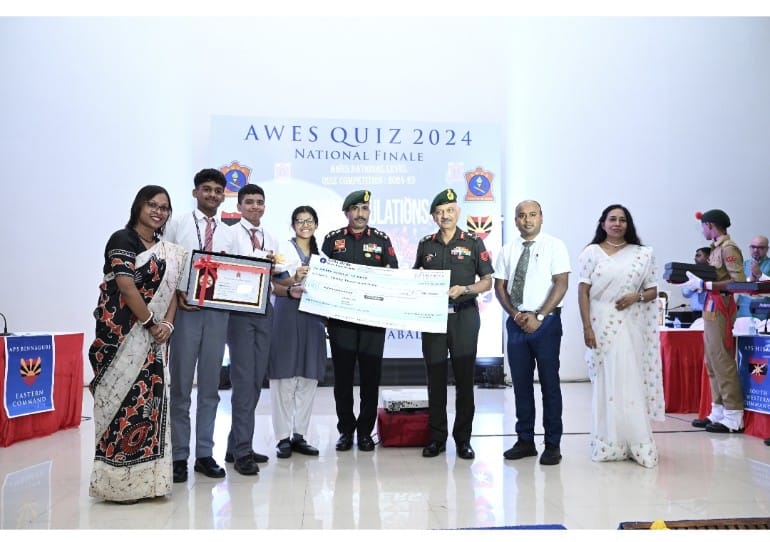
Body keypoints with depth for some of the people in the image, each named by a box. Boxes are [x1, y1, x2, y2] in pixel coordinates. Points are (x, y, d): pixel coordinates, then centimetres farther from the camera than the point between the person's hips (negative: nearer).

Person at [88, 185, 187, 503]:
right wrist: (151, 323, -11)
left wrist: (167, 324, -5)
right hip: (122, 333, -7)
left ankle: (145, 476, 15)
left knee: (150, 399, 6)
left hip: (154, 335, 7)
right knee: (126, 398, -7)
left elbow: (171, 290, 11)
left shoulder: (167, 251, 17)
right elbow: (126, 286, -15)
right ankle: (118, 480, 1)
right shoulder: (122, 239, -5)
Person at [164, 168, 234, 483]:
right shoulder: (178, 224, 4)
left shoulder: (228, 233, 12)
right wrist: (176, 294, -13)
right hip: (185, 309, -3)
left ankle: (204, 453, 18)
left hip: (217, 311, 3)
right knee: (181, 385, 3)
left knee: (210, 385, 8)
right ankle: (179, 456, 12)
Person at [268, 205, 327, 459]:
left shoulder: (320, 253, 17)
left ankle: (299, 435, 12)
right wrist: (291, 287, -21)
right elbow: (272, 285, -5)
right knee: (285, 376, -5)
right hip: (287, 316, -5)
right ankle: (283, 437, 2)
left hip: (313, 316, 5)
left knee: (309, 376, 4)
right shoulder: (283, 249, 3)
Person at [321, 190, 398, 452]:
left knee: (371, 376, 3)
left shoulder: (381, 239, 9)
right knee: (342, 376, 5)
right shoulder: (332, 239, 8)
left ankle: (365, 431, 15)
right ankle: (345, 429, 17)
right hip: (340, 317, 0)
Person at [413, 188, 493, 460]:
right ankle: (436, 437, 13)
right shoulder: (426, 244, 11)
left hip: (464, 315, -2)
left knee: (465, 379, 2)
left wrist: (464, 289, -14)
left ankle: (463, 438, 11)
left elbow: (487, 281, 3)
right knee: (435, 378, 4)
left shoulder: (473, 243, 4)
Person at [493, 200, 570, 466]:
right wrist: (515, 314, -7)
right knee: (521, 383, 8)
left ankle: (553, 444, 10)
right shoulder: (508, 250, 10)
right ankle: (525, 441, 18)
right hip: (516, 322, 4)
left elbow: (561, 284, -8)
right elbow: (499, 287, 9)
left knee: (549, 383, 1)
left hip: (546, 321, -4)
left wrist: (539, 316, -16)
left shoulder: (554, 246, -1)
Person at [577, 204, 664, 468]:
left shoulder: (643, 254, 9)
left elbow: (653, 290, 12)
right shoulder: (592, 252, 4)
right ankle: (608, 444, 8)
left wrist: (637, 297, -11)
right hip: (602, 326, -1)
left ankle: (636, 444, 8)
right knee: (605, 383, 2)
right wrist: (587, 327, -8)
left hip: (632, 327, 1)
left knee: (633, 382, 0)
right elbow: (583, 292, 0)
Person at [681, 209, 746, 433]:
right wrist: (696, 281, 1)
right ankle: (718, 412, 16)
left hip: (720, 307, -9)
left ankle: (734, 417, -2)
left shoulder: (728, 247, -10)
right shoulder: (717, 248, 14)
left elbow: (739, 281, -18)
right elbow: (716, 278, 13)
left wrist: (703, 284, -20)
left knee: (722, 361, -7)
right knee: (712, 362, 10)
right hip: (711, 307, 9)